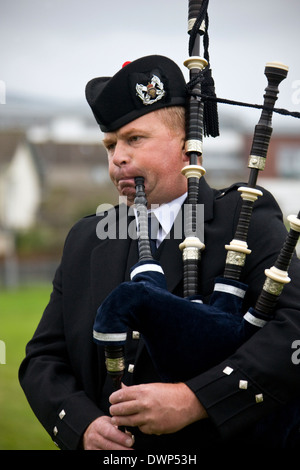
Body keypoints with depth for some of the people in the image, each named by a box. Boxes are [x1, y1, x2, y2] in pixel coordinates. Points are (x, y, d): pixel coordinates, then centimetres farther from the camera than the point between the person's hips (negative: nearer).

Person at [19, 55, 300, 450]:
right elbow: (43, 359, 11)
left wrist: (194, 399, -23)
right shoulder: (86, 242, 13)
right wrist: (83, 425, -10)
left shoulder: (246, 222, -1)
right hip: (112, 451, 5)